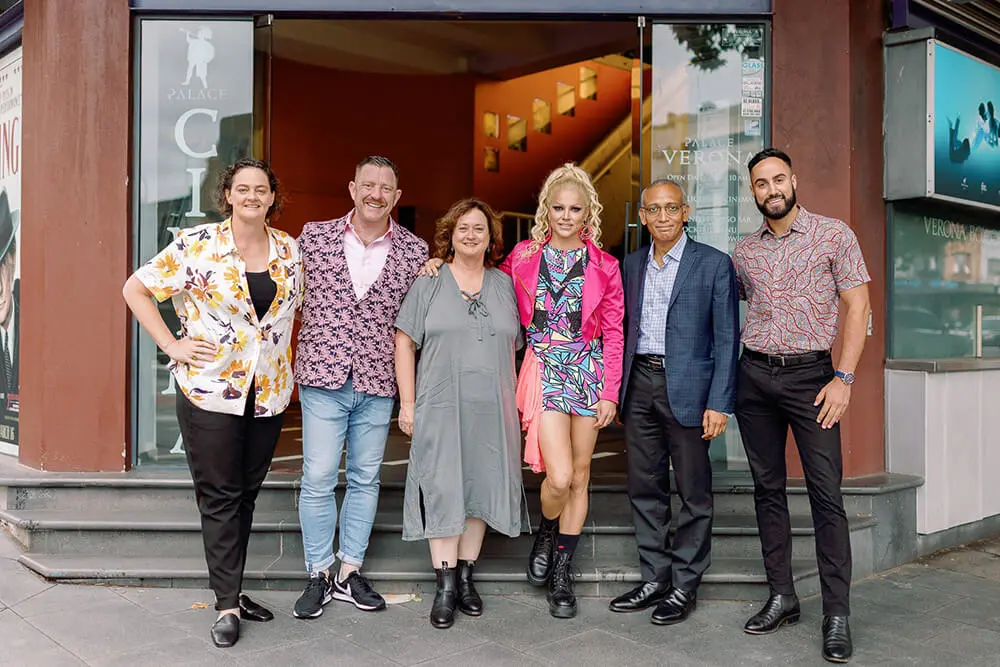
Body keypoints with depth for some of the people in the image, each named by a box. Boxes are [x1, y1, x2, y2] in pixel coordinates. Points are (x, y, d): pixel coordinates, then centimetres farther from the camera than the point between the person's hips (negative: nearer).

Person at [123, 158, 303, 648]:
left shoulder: (289, 250, 5)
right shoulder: (197, 245, -7)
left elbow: (298, 304, 19)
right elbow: (136, 288, -3)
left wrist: (287, 367, 7)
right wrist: (172, 345, -9)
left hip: (269, 393, 4)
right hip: (210, 388, -4)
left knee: (246, 494, 13)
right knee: (220, 497, 2)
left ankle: (231, 589, 27)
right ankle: (227, 604, 11)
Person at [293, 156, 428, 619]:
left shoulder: (414, 251, 1)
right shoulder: (314, 236, 1)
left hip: (378, 384, 1)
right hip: (323, 378, -1)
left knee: (365, 479, 11)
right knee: (318, 480, 1)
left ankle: (349, 573, 24)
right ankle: (318, 575, 17)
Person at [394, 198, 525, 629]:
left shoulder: (505, 285, 11)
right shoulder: (428, 283, 2)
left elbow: (514, 347, 14)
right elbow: (404, 342, 0)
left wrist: (515, 403, 8)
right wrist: (407, 402, -6)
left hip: (491, 410, 3)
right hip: (440, 408, -3)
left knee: (480, 489, 8)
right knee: (443, 491, -3)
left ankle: (466, 576, 21)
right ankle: (445, 586, 6)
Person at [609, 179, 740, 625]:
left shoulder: (714, 264, -2)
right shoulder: (631, 265, 11)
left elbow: (726, 338, -5)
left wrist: (719, 404, -11)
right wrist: (616, 392, 8)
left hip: (686, 387, -4)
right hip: (639, 384, 5)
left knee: (694, 493, 4)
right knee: (645, 489, 11)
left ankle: (685, 586, 17)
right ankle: (654, 579, 23)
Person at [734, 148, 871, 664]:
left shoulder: (834, 235, 0)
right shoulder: (744, 251, 10)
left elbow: (857, 306, -3)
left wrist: (843, 378, -11)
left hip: (810, 374, -4)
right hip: (753, 377, 4)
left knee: (826, 494, -6)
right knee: (768, 489, 8)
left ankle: (837, 615, 2)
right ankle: (781, 598, 18)